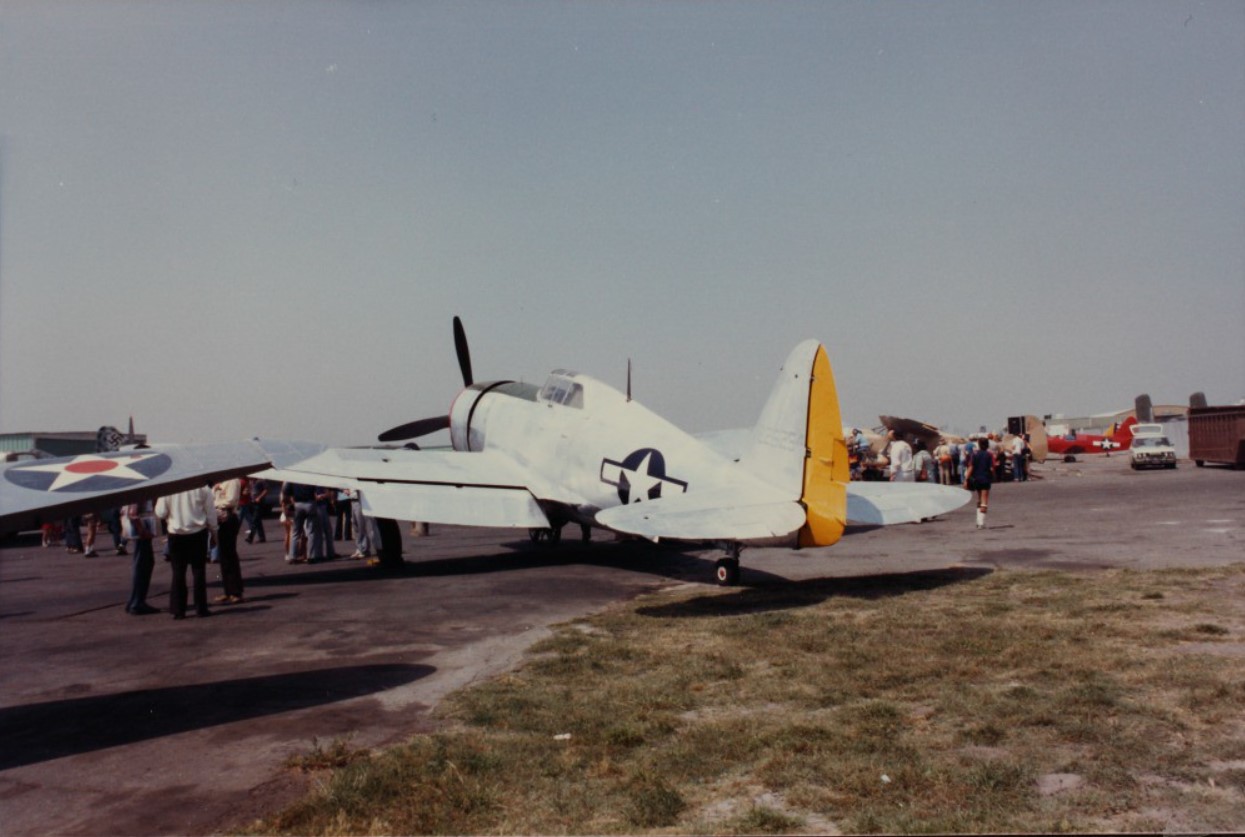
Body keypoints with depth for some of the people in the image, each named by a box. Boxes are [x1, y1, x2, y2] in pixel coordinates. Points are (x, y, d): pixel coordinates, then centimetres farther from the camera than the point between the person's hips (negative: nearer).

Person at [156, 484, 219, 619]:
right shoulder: (201, 486, -10)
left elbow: (160, 513, -6)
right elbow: (210, 511, -5)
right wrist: (213, 531, 7)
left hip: (176, 534, 0)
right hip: (198, 533, 0)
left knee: (178, 572, 8)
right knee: (199, 571, 7)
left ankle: (178, 609, 8)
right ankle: (201, 608, 8)